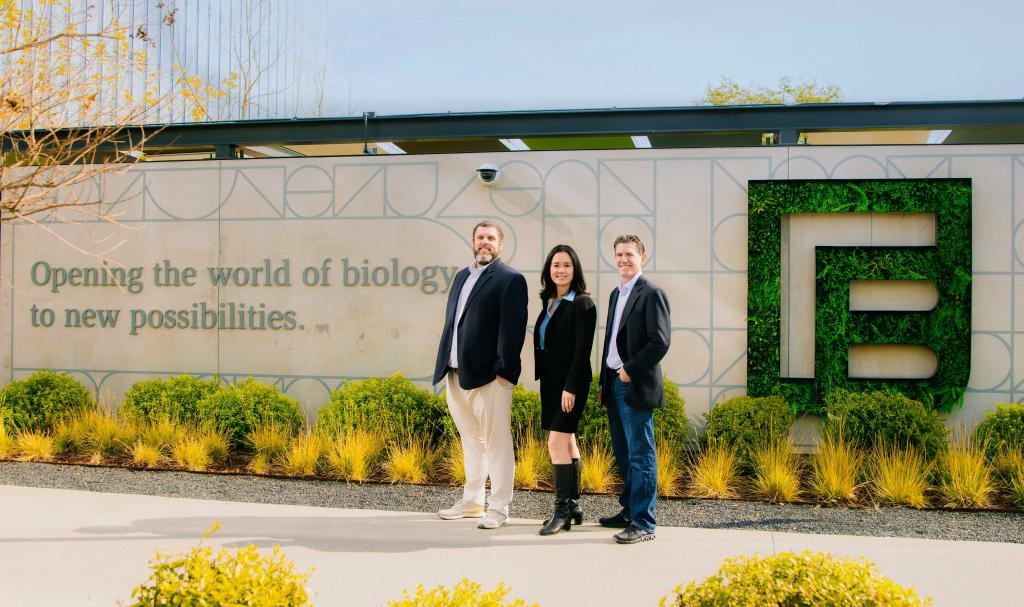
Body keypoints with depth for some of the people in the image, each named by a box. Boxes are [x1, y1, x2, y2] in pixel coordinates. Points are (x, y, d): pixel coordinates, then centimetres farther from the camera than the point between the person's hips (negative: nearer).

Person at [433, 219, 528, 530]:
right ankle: (472, 501, 28)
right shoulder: (462, 276, 18)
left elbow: (512, 329, -12)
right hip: (456, 373, 8)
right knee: (471, 441, 17)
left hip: (488, 375, -8)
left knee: (496, 443, -1)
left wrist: (504, 372, -18)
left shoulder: (510, 280, -6)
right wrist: (445, 364, 13)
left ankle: (498, 508, 7)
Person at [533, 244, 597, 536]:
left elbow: (582, 349, -16)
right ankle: (573, 506, 18)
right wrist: (542, 379, 11)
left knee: (557, 442, -12)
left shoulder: (582, 303, -10)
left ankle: (562, 511, -7)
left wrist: (570, 387, -20)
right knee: (566, 441, 12)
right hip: (550, 381, 8)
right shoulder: (549, 302, 12)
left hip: (570, 381, -8)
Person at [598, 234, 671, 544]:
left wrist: (631, 370, -15)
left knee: (640, 454, -5)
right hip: (614, 383, 9)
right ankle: (629, 511, 28)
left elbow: (660, 342, -17)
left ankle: (643, 524, -1)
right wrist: (604, 382, 17)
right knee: (623, 453, 16)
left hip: (636, 386, -9)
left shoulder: (651, 293, -10)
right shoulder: (616, 294, 17)